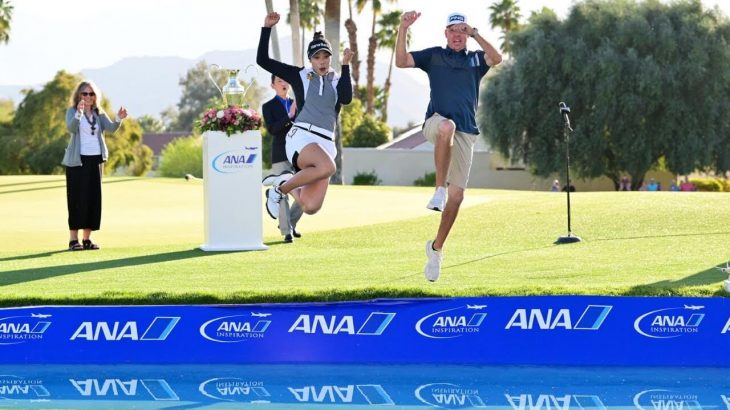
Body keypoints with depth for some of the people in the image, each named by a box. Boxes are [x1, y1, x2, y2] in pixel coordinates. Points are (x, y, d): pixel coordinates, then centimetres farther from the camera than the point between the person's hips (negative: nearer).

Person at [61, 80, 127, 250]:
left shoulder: (99, 113, 10)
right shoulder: (72, 111, -3)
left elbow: (111, 128, -6)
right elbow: (71, 128, -22)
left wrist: (119, 119, -26)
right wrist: (79, 113, -40)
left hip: (96, 159, 5)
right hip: (78, 160, -5)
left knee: (93, 198, 4)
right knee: (77, 198, -7)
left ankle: (87, 238, 10)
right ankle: (73, 239, -6)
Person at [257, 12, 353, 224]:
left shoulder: (338, 81, 15)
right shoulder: (300, 75, 9)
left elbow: (346, 98, -8)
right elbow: (263, 60, 6)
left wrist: (345, 65, -6)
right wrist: (267, 28, 0)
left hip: (325, 144, 4)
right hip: (301, 138, -4)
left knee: (311, 208, -9)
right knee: (328, 167, -37)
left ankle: (287, 183, 26)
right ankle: (280, 188, -13)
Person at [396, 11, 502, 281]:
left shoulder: (476, 59, 16)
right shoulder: (434, 56, 13)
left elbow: (497, 58, -6)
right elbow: (401, 61, -1)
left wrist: (475, 34, -13)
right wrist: (403, 29, -12)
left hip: (465, 133, 3)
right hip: (436, 123, -3)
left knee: (457, 195, -2)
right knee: (447, 126, -42)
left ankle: (436, 248, 15)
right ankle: (439, 190, -38)